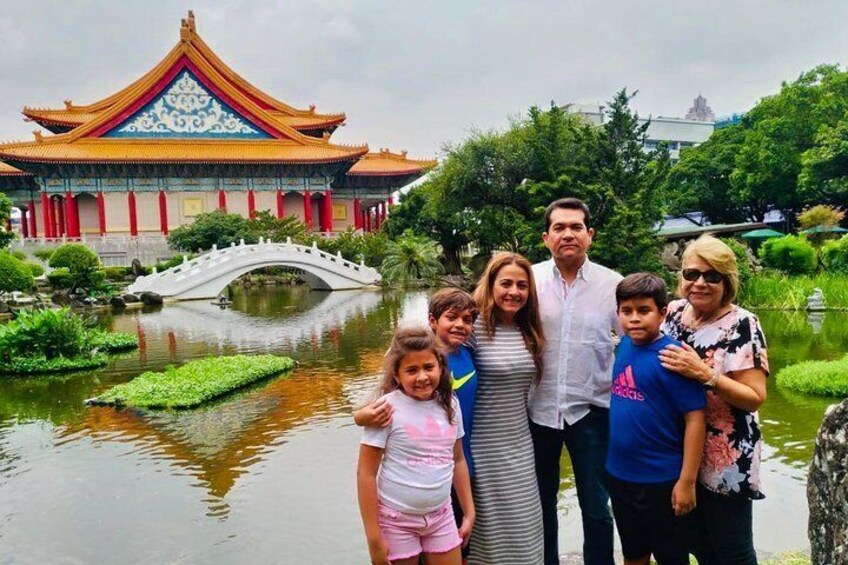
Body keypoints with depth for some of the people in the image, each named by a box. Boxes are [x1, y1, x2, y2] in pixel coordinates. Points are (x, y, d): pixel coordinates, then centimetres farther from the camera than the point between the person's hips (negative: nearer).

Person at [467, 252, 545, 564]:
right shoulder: (475, 328, -15)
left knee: (522, 521, 14)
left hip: (520, 444, 6)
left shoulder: (529, 332, 5)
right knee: (489, 520, 6)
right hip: (485, 447, -6)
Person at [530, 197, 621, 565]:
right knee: (541, 502, 18)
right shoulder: (529, 279, -4)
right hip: (538, 408, 1)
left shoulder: (612, 284, -5)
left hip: (590, 410, -1)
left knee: (596, 507, 9)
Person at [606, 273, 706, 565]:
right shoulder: (623, 346, -1)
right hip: (620, 475, 6)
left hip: (662, 481, -5)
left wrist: (687, 481, -17)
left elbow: (695, 418, -18)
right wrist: (615, 463, 10)